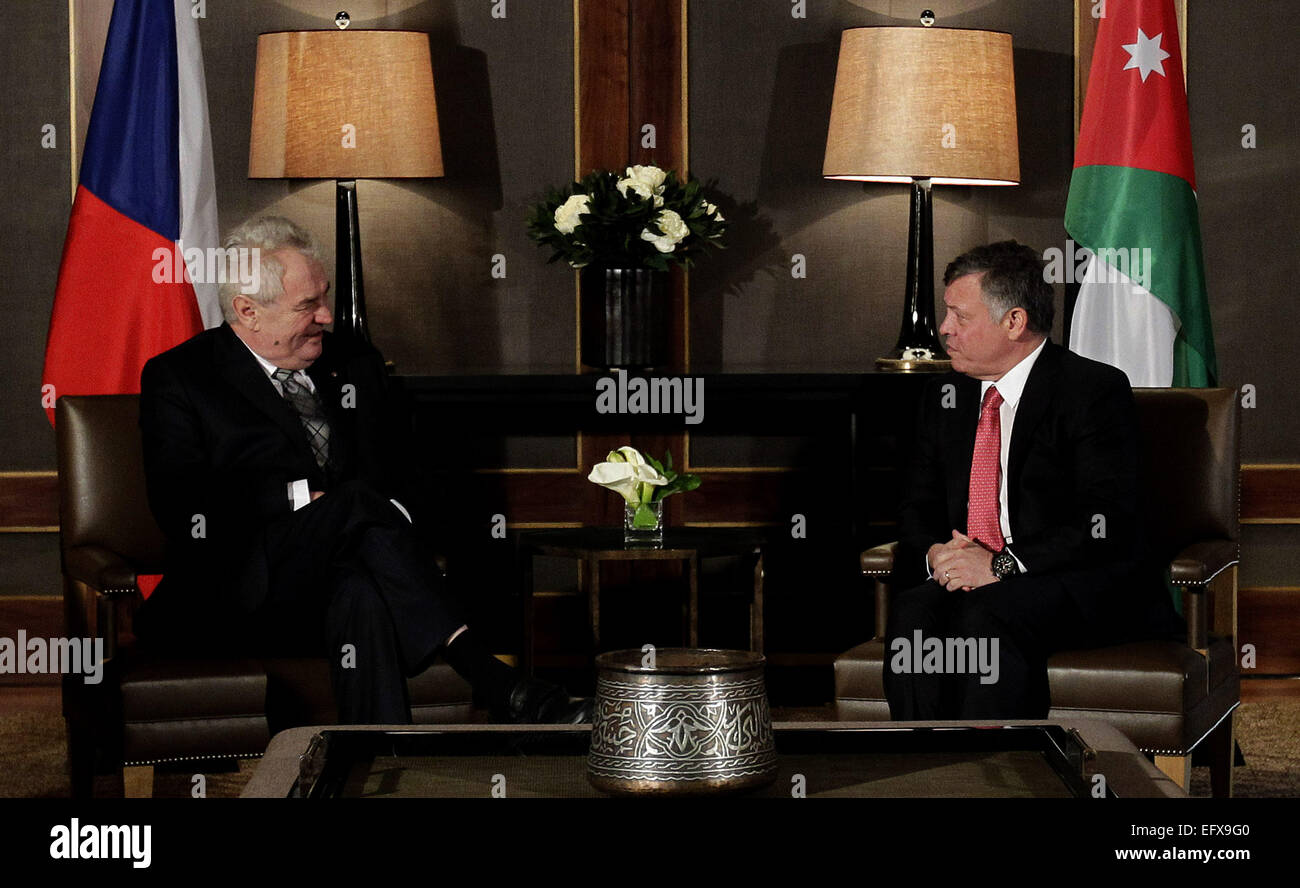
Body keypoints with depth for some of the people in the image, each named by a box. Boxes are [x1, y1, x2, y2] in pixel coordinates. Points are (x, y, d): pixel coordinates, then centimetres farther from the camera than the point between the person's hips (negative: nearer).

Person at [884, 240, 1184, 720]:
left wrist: (1002, 564, -22)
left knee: (988, 616, -35)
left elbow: (1106, 523, -15)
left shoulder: (1095, 389, -5)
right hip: (965, 580, 5)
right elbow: (919, 507, 20)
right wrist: (933, 553, -4)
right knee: (913, 611, -27)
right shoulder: (944, 397, 16)